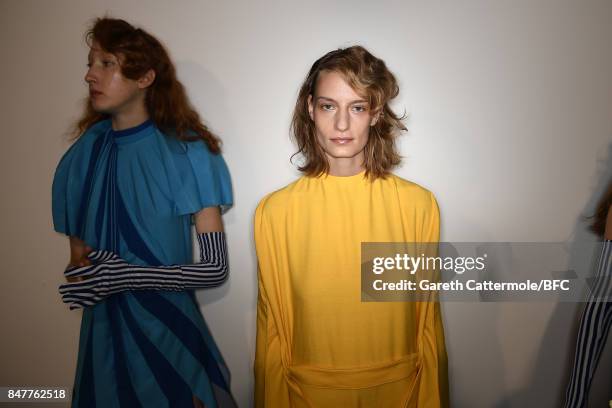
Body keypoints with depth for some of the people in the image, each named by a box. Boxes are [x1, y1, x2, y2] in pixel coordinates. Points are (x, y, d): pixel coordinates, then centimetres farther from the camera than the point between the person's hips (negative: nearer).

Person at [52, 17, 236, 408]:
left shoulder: (186, 151, -12)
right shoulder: (85, 154, 1)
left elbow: (215, 268, -15)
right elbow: (78, 253, 9)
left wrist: (121, 276, -20)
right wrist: (85, 277, -13)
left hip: (169, 331, -4)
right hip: (104, 330, 4)